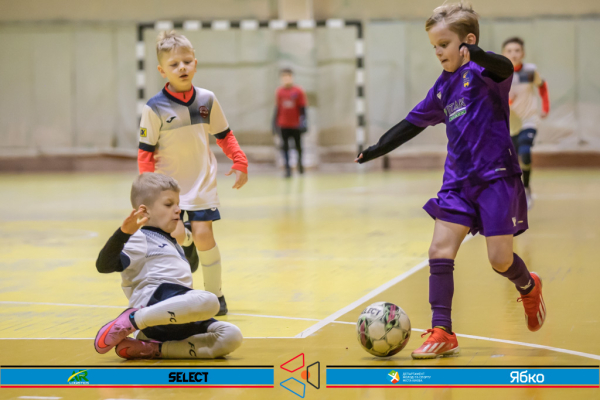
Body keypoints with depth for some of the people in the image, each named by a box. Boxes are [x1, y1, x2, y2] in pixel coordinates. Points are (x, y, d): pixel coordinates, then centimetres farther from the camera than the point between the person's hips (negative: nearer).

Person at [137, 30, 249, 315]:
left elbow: (224, 135, 10)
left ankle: (215, 293, 7)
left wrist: (240, 163, -1)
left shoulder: (207, 100, -3)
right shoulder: (155, 108, -12)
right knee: (176, 234, -13)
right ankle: (188, 243, 26)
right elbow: (145, 152, -7)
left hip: (202, 183, 1)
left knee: (203, 233, -8)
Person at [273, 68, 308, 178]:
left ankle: (300, 163, 33)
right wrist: (275, 122, 9)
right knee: (285, 147, -6)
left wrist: (303, 121, -11)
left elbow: (302, 109, -3)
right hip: (284, 125, 1)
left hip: (296, 125, -1)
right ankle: (288, 169, -6)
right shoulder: (280, 91, 2)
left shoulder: (298, 91, -5)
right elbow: (277, 108, 9)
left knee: (298, 146, 10)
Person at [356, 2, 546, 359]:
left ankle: (529, 287, 30)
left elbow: (505, 68, -34)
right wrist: (377, 149, 23)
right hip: (459, 180, 7)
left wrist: (477, 56, -54)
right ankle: (442, 333, -3)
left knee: (500, 258, -5)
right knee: (440, 250, -6)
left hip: (496, 176, -7)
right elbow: (415, 121, 24)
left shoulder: (482, 71, -9)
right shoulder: (444, 85, 13)